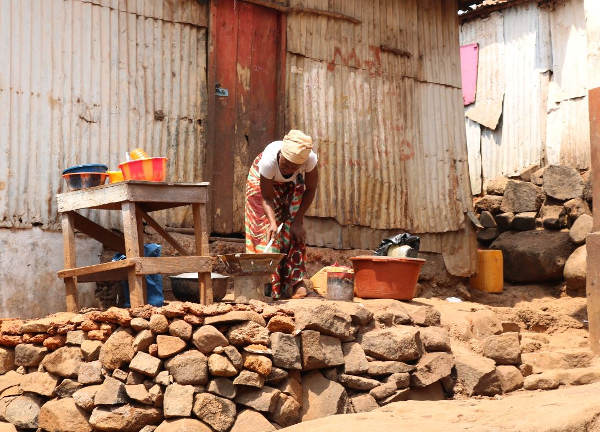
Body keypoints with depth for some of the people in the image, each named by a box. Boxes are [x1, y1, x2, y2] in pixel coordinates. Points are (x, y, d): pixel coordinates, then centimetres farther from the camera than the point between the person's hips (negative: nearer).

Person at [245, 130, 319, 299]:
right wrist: (272, 223, -45)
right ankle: (269, 287, -11)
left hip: (292, 184, 2)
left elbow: (310, 190, -19)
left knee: (293, 230, -11)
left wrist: (298, 220, -22)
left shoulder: (310, 160, -37)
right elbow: (267, 198, -30)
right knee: (265, 230, -11)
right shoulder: (269, 160, -42)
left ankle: (295, 282, -7)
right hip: (263, 180, -2)